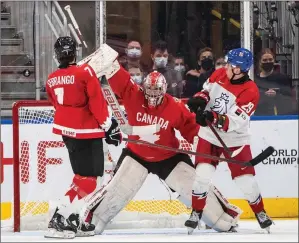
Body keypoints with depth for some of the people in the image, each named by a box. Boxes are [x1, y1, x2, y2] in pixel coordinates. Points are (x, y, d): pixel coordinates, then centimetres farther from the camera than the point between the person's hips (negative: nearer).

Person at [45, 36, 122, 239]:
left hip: (67, 131, 8)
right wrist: (108, 125, -7)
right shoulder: (85, 72, -14)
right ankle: (59, 220, -13)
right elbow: (97, 102, -15)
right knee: (88, 179, -5)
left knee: (85, 175, 18)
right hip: (86, 133, -8)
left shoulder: (51, 80, 6)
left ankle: (74, 220, 15)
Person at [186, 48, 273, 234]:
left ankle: (260, 213, 23)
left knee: (246, 181, -1)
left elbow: (236, 122, -30)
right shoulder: (219, 74, -7)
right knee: (202, 175, -11)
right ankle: (196, 213, 5)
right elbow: (206, 90, 12)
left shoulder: (250, 91, -23)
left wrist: (214, 118, -45)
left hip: (235, 140, -3)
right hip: (209, 135, 3)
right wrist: (200, 99, -11)